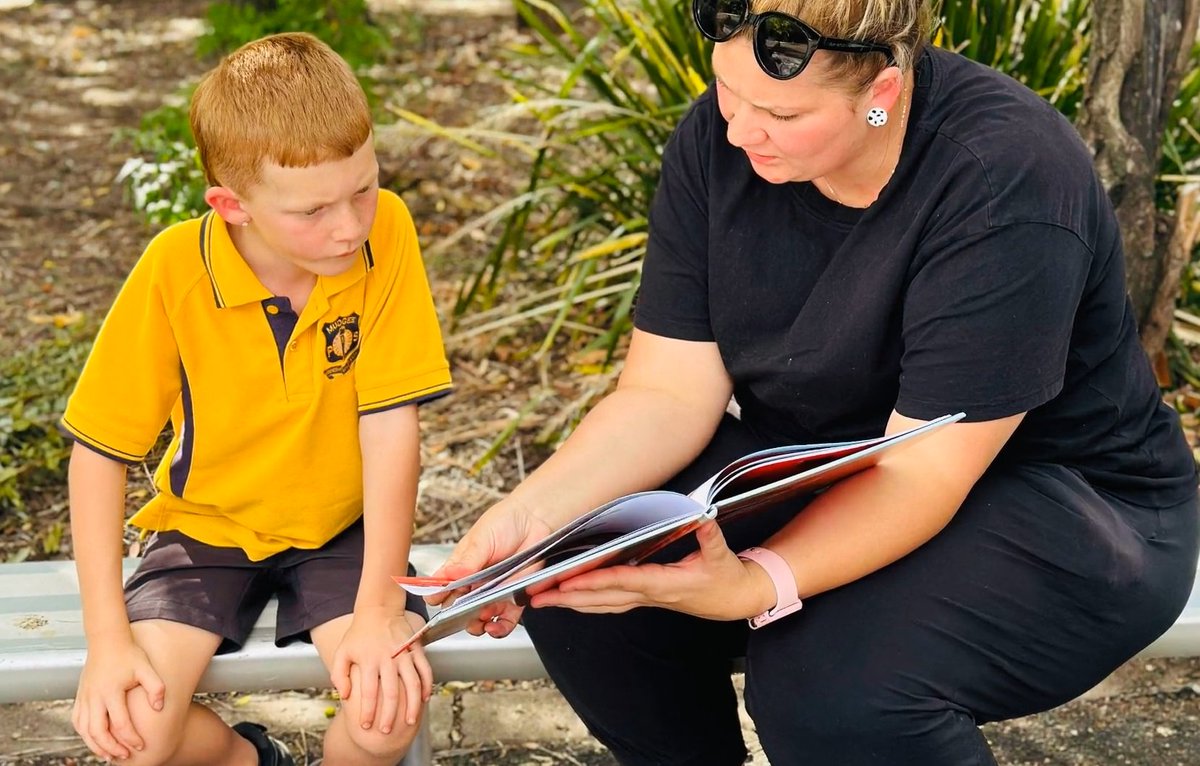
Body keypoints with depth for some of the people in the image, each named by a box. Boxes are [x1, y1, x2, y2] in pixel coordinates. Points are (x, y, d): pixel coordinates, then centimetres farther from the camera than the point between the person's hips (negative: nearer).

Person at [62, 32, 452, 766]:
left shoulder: (387, 232, -20)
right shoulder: (174, 270, -21)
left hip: (342, 525, 0)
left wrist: (380, 608, -25)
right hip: (209, 526, 0)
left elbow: (391, 424, -19)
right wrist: (107, 636, -19)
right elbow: (100, 451, -13)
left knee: (390, 706, -26)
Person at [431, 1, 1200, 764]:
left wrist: (756, 586, -44)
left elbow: (917, 473, -29)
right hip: (814, 471, 6)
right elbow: (667, 394, -11)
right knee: (572, 570, -15)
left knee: (832, 682, -33)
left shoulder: (1005, 182, -28)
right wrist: (530, 512, -27)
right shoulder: (719, 139, -11)